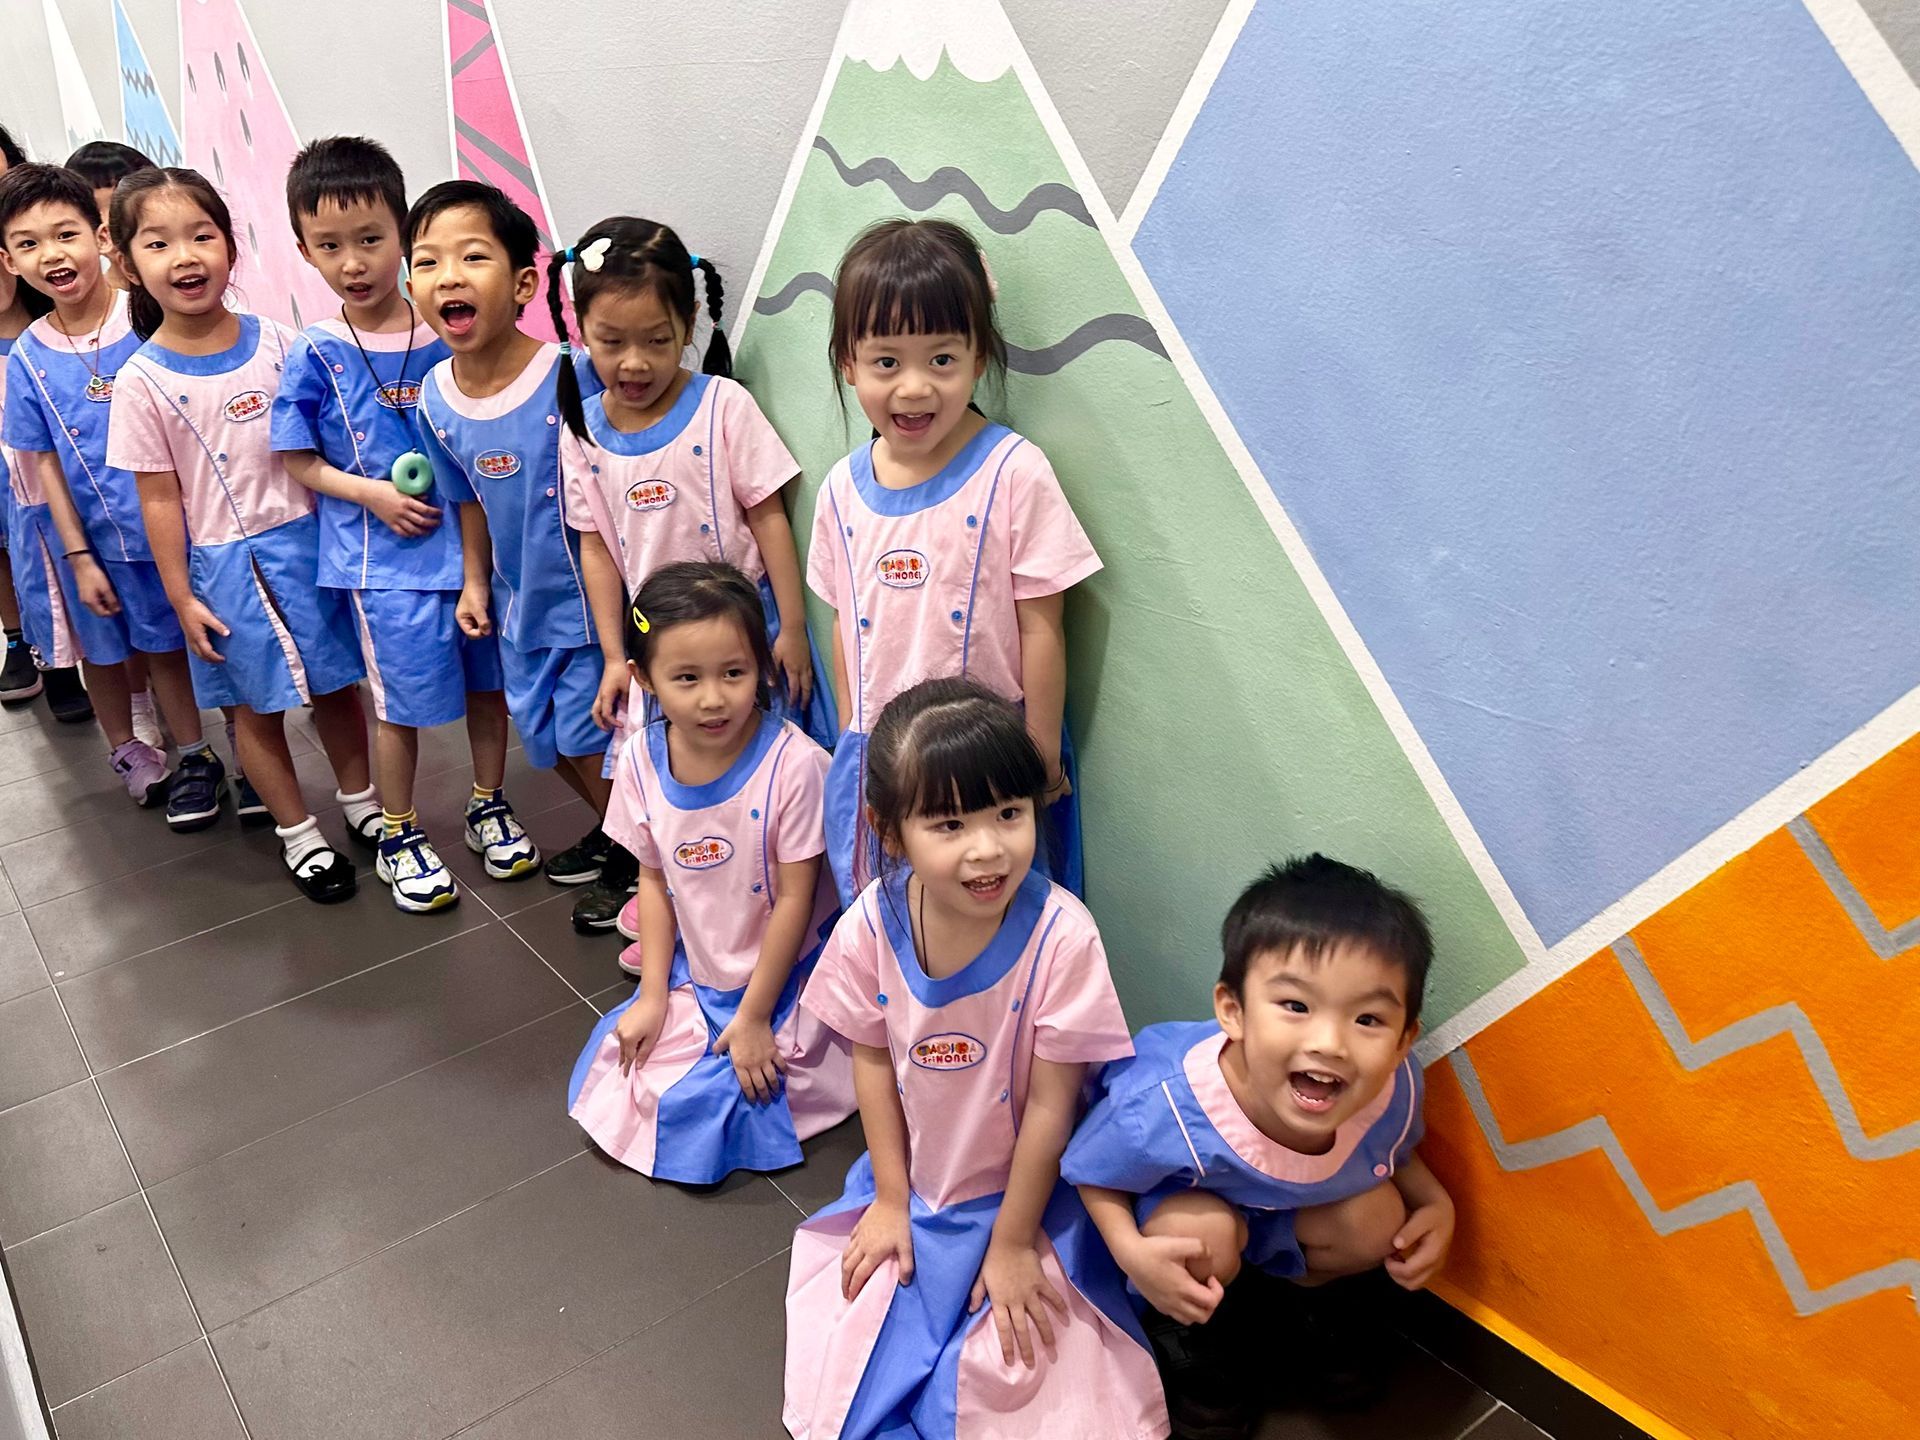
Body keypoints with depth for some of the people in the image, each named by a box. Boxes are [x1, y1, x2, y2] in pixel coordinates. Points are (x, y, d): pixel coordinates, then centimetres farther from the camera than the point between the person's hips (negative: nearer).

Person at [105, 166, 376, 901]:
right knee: (257, 705, 11)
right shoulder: (143, 380, -11)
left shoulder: (277, 343, -5)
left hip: (308, 539, 2)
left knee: (334, 683, 14)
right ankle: (299, 833, 26)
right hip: (225, 563, -2)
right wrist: (182, 596, -6)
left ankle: (360, 800, 35)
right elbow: (159, 497, -7)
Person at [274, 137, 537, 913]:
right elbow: (299, 462, -1)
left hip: (474, 536, 2)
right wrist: (371, 494, -15)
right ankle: (398, 835, 28)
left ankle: (490, 806, 36)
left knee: (488, 680, 14)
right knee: (403, 703, 7)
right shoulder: (315, 355, -6)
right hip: (384, 556, -2)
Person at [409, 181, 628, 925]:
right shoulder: (436, 401, -6)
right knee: (544, 734, 20)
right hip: (521, 600, 7)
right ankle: (615, 832, 45)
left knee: (589, 737, 3)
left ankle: (640, 864, 28)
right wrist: (475, 581, 9)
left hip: (592, 597, -6)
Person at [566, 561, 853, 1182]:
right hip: (695, 977, 5)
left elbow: (794, 899, -19)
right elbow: (653, 878, 2)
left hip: (785, 977, -5)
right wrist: (652, 995, 0)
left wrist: (754, 1018, -13)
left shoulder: (793, 764, -26)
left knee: (698, 1105, -8)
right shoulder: (641, 761, -10)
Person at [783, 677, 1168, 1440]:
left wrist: (1012, 1242, -11)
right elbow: (874, 1062, -4)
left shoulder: (1061, 935, -30)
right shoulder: (871, 925, -20)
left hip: (1022, 1193, -3)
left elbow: (1051, 1103, -20)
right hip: (911, 1185, 3)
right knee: (847, 1361, 11)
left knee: (1015, 1376, -1)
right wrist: (890, 1198, 2)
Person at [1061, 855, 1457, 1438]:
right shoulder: (1161, 1112, -44)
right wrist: (1131, 1252, -37)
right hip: (1174, 1193, -4)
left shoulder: (1394, 1087, -30)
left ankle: (1301, 1296, 19)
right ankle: (1187, 1331, 6)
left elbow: (1395, 1148, -3)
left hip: (1281, 1209, 4)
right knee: (1206, 1232, -32)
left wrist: (1434, 1203, -20)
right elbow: (1090, 1172, -22)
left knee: (1376, 1220, -17)